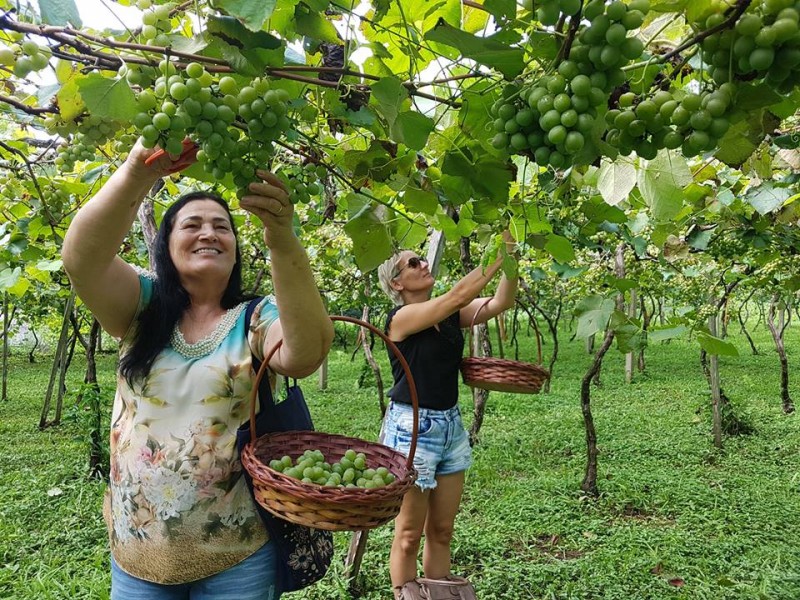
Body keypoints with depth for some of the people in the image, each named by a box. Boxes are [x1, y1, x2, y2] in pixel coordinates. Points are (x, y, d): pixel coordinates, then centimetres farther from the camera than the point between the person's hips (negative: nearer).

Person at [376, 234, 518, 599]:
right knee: (409, 534, 5)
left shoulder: (451, 315, 7)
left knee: (442, 530, 14)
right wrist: (501, 251, -20)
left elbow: (500, 302, -4)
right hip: (412, 427, -6)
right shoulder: (400, 319, -12)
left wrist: (511, 254, -15)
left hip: (451, 425, 7)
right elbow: (459, 294, -22)